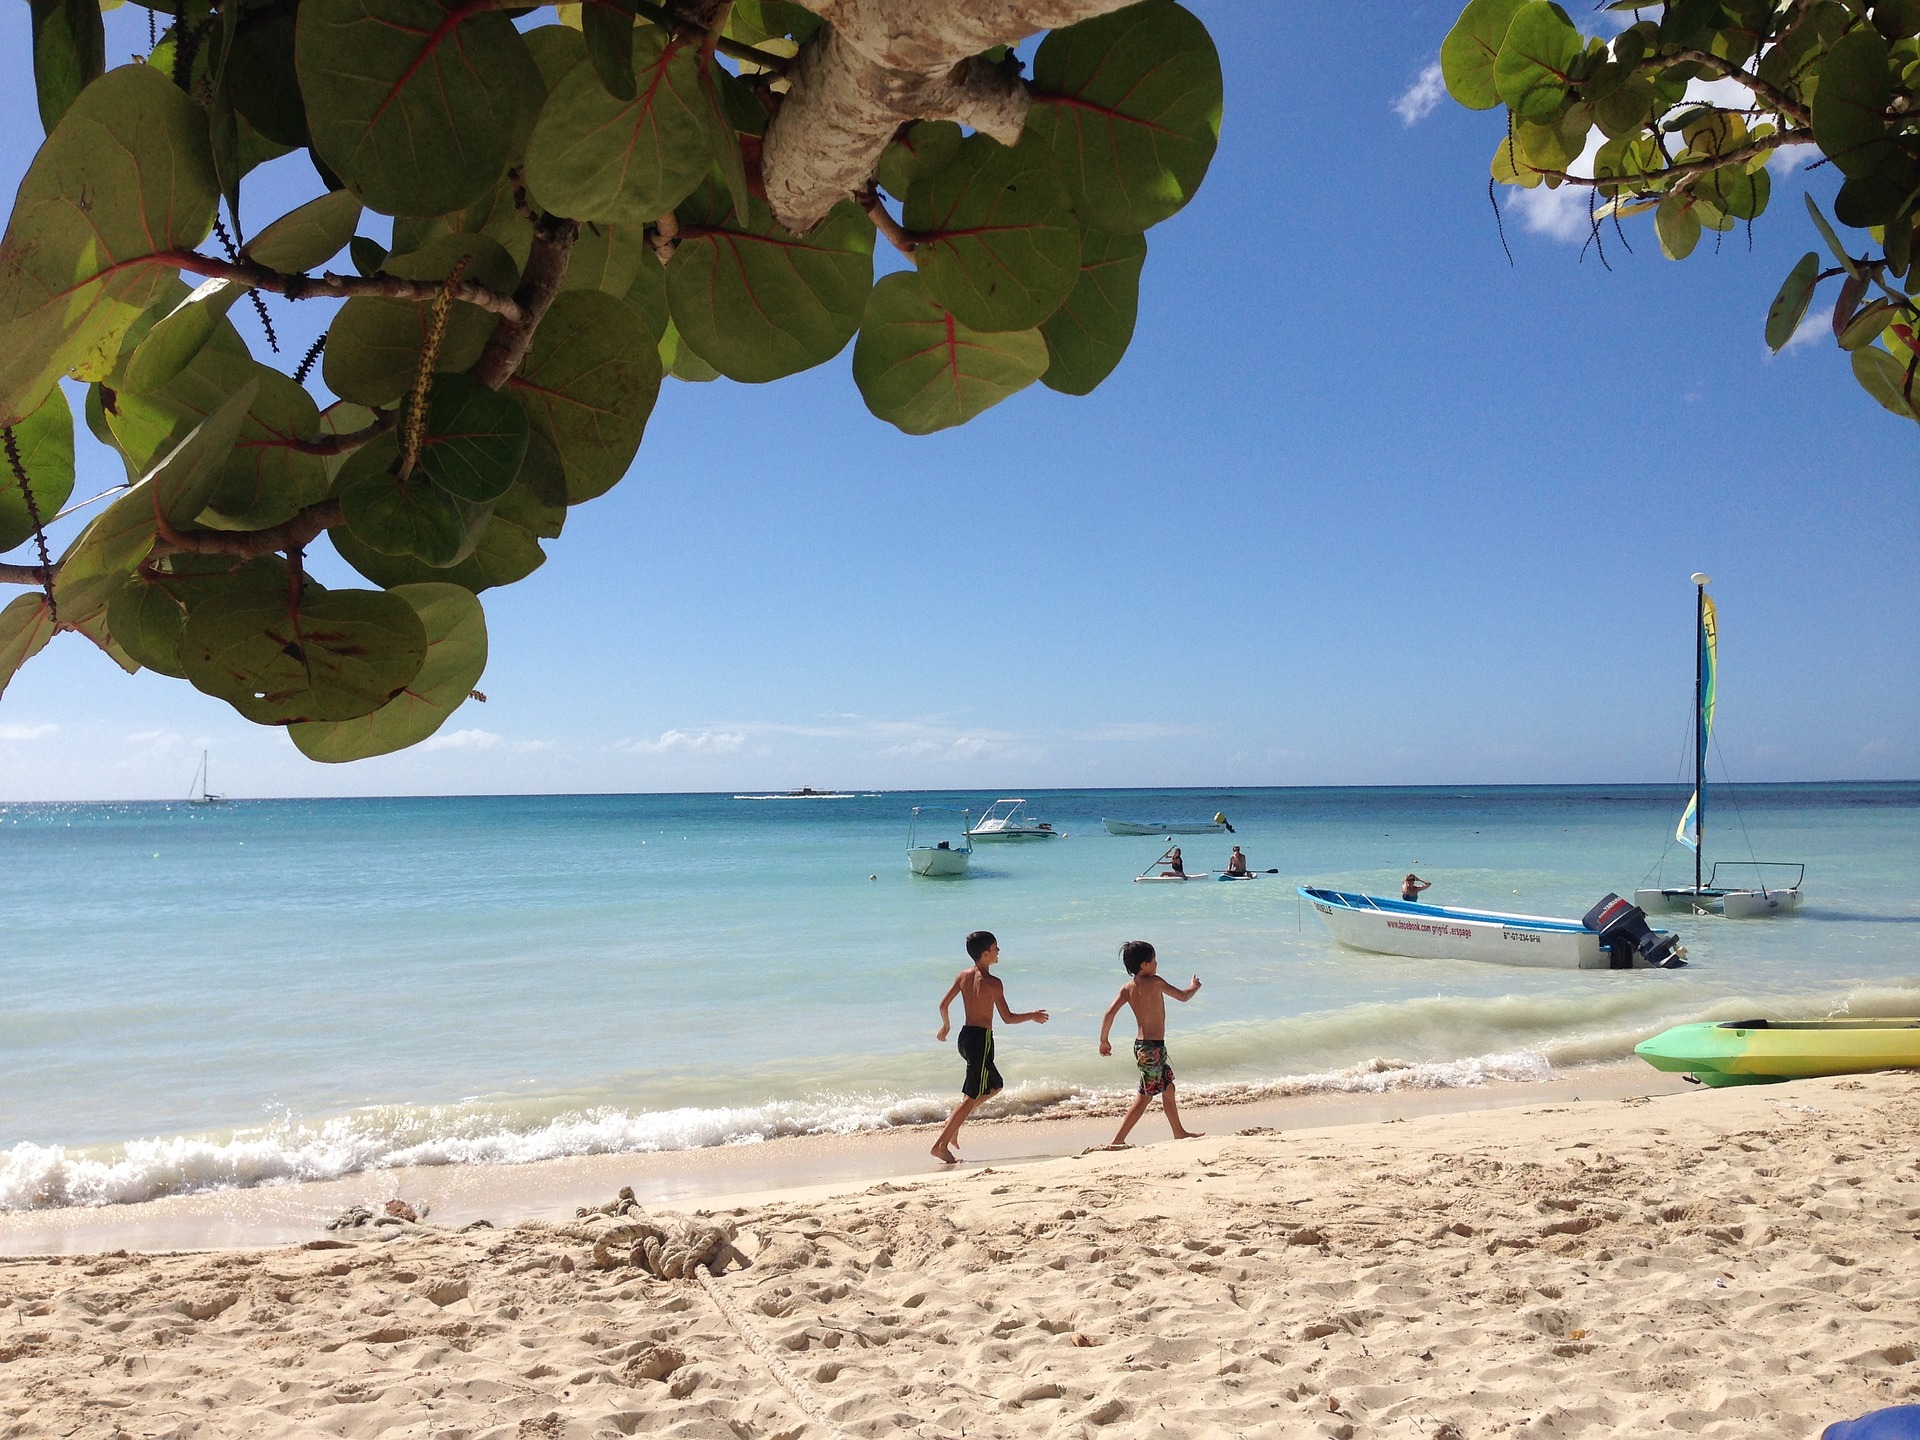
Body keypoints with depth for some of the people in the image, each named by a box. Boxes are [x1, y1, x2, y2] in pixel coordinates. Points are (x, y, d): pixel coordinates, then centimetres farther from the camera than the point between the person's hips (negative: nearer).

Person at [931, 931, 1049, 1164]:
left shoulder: (963, 976, 5)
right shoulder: (993, 983, -14)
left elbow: (943, 1004, 8)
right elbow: (1008, 1018, -12)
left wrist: (946, 1026, 26)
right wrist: (1032, 1016, 4)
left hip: (965, 1036, 8)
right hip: (981, 1039, -8)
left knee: (995, 1085, 23)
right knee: (972, 1097, -3)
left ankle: (954, 1124, 15)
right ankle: (941, 1144, -6)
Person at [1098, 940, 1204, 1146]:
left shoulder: (1127, 988, 3)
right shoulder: (1154, 982, -14)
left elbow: (1110, 1012, -5)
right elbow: (1183, 997, -5)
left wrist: (1104, 1040, 4)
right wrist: (1194, 987, 16)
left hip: (1141, 1045, 8)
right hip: (1153, 1048, -8)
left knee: (1168, 1087, 21)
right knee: (1145, 1096, -3)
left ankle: (1179, 1132, 35)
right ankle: (1119, 1140, -3)